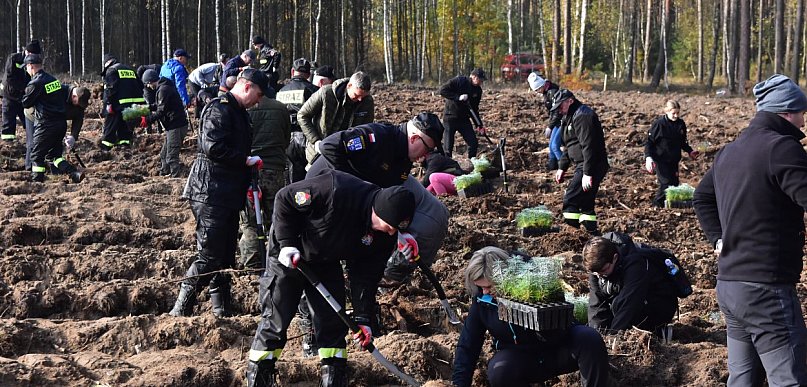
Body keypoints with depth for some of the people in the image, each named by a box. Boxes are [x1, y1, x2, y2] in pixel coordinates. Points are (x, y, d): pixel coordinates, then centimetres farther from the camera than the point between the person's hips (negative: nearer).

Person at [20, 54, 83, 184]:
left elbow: (25, 103, -4)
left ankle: (37, 181, 5)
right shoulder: (54, 80, 10)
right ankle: (74, 173, -1)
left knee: (37, 154, 4)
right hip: (61, 122, 8)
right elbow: (65, 95, 20)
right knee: (53, 154, 15)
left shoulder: (35, 83, -13)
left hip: (46, 124, -8)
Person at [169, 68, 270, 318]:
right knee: (210, 257, -11)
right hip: (212, 193, -10)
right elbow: (213, 147, -25)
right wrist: (246, 160, -15)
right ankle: (180, 311, -6)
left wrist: (247, 184, 16)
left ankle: (221, 312, 17)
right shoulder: (219, 109, -13)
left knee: (226, 257, 11)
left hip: (229, 194, 10)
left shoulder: (238, 111, 20)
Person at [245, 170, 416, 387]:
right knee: (276, 319, -5)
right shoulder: (336, 191, -37)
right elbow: (285, 198, -24)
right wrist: (287, 243, -26)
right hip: (289, 255, -5)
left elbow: (366, 274, -9)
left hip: (327, 263, 5)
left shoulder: (385, 235, -17)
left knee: (333, 322, 1)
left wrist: (362, 317, -14)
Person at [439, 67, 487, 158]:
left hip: (464, 119, 6)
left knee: (474, 143, 0)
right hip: (450, 118, -6)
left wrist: (479, 125, 3)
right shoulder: (459, 81, -13)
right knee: (448, 147, -4)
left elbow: (474, 109, 11)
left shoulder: (477, 90, 5)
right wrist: (458, 97, -27)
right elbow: (442, 91, -19)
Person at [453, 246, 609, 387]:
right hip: (520, 358, 2)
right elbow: (467, 346, -5)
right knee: (498, 373, -32)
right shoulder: (482, 300, -11)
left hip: (558, 350, -2)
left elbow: (558, 336, -24)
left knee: (590, 339, -31)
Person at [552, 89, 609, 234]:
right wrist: (562, 167, 21)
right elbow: (569, 146, 28)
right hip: (582, 166, 11)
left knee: (570, 200, -14)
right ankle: (592, 232, 20)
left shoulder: (581, 116, -16)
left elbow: (588, 146, -24)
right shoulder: (570, 117, 20)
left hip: (592, 166, -11)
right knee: (585, 202, 15)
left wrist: (587, 173, -27)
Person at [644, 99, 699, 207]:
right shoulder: (659, 124, -13)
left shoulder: (680, 124, 5)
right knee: (666, 183, -13)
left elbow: (683, 142, 22)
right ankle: (657, 204, 2)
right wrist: (648, 157, -22)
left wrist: (690, 151, 10)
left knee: (674, 183, 4)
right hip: (660, 160, -6)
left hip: (674, 161, 6)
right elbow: (649, 141, -10)